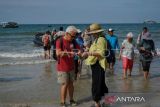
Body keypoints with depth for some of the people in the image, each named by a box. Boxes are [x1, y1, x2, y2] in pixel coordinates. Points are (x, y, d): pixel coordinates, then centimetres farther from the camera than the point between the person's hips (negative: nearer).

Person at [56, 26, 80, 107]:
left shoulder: (73, 41, 4)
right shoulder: (59, 41, -13)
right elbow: (58, 53, -25)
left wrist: (80, 52, -18)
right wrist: (69, 53, -36)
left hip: (71, 67, 5)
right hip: (62, 67, -5)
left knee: (70, 83, 12)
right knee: (64, 84, -3)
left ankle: (71, 100, 25)